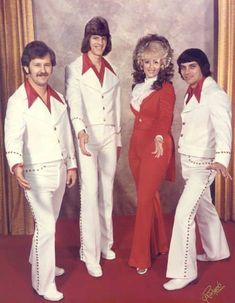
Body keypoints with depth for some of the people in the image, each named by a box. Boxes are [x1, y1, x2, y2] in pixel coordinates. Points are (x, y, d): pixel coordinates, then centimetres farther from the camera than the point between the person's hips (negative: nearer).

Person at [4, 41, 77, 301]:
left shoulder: (58, 98, 8)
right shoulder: (18, 100, -12)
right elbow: (13, 137, -25)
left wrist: (71, 164, 13)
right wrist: (16, 166, -43)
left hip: (59, 169, 6)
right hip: (37, 172, -6)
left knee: (49, 223, 19)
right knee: (45, 227, -3)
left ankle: (42, 263, 41)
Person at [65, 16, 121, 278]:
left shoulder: (112, 71, 13)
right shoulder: (74, 69, -3)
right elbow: (74, 105, -17)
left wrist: (118, 139, 16)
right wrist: (80, 131, -35)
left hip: (109, 137, 5)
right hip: (87, 136, -5)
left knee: (107, 192, 11)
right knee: (90, 193, -7)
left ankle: (105, 244, 26)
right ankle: (90, 254, 3)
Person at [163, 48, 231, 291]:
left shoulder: (214, 94, -17)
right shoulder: (191, 93, 9)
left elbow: (223, 128, -30)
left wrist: (221, 159, -45)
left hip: (203, 163, -9)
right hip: (188, 161, 9)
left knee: (183, 213, -12)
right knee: (203, 207, 22)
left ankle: (184, 272, 0)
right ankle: (216, 251, 43)